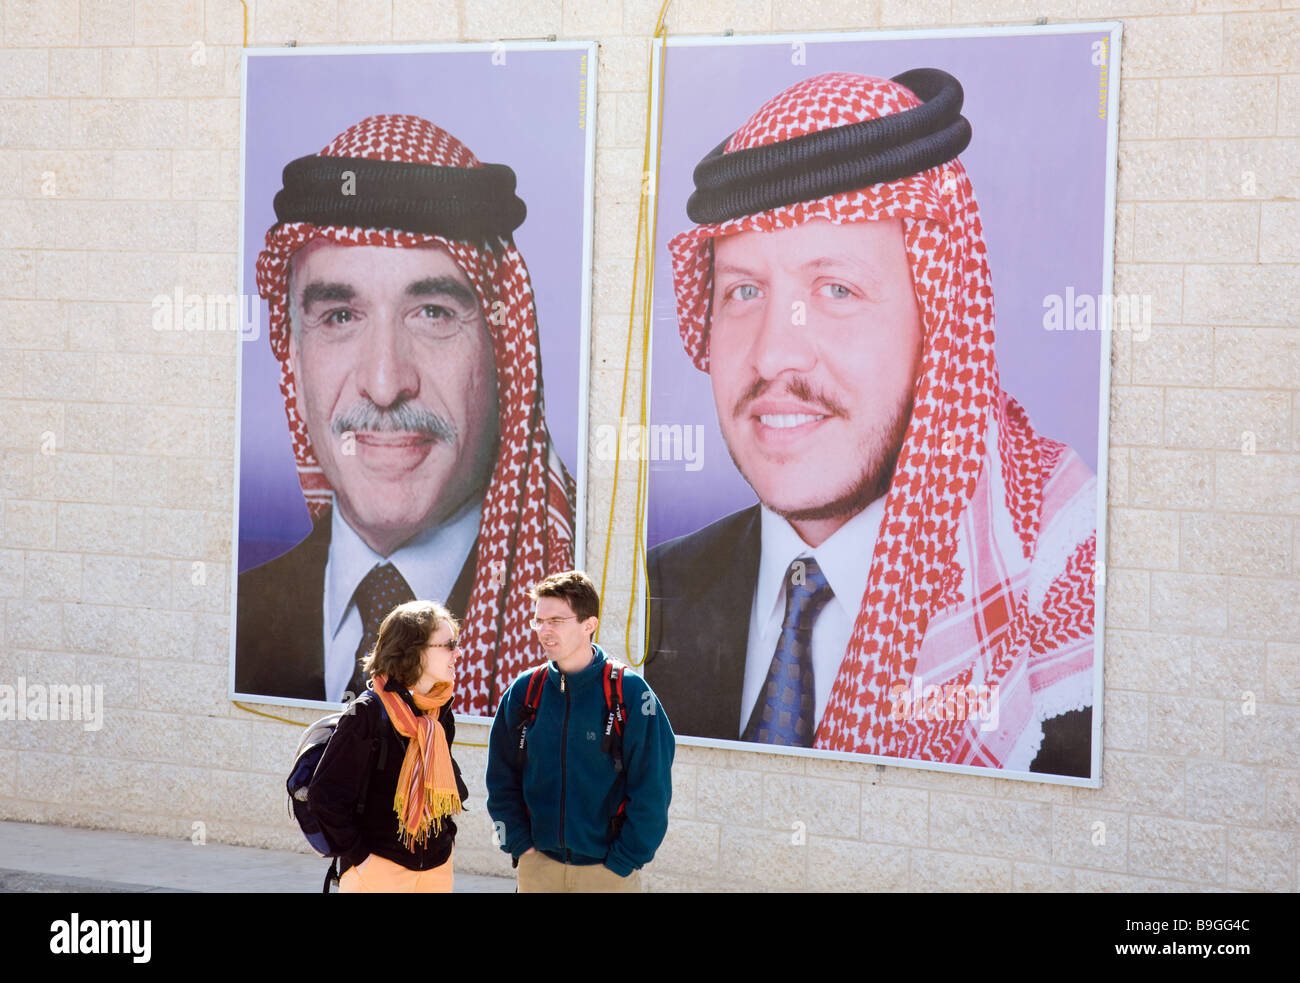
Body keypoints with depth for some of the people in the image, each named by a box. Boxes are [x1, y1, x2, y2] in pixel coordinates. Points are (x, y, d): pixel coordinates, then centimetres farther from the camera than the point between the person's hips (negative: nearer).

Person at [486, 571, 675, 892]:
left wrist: (622, 863, -11)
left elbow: (651, 791, -9)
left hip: (610, 869, -3)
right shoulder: (523, 692, 2)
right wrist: (520, 845, -2)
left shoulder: (630, 693, -9)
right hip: (537, 866, 3)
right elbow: (501, 779, 8)